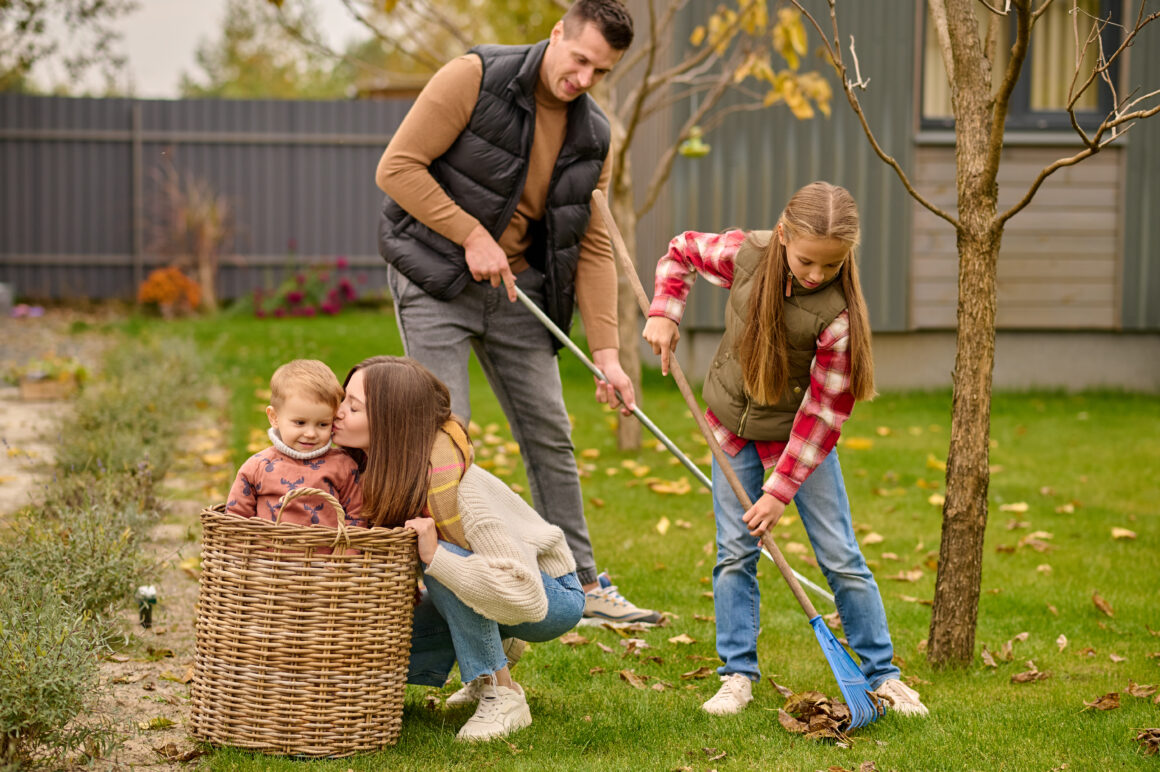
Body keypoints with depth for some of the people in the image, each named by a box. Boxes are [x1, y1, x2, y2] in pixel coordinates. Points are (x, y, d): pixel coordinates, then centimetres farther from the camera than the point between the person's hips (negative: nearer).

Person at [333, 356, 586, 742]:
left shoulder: (453, 489, -34)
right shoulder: (376, 471, -13)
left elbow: (525, 597, -38)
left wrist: (435, 557, -42)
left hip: (552, 597, -7)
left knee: (440, 557, -35)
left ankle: (503, 695, -20)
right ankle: (494, 644, 12)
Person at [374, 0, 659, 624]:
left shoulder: (592, 136, 2)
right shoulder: (474, 78, -15)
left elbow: (593, 248, 4)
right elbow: (397, 166, -17)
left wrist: (606, 352, -3)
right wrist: (471, 235, -20)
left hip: (518, 287, 6)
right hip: (436, 279, -6)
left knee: (550, 435, 8)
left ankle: (582, 584, 18)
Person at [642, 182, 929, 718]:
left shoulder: (837, 312, -29)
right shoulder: (744, 254, -20)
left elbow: (826, 410, -23)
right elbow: (682, 251, 3)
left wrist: (782, 489, -22)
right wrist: (663, 313, -11)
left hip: (799, 435, -3)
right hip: (733, 425, 3)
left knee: (840, 557, 1)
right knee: (734, 553, 2)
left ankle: (882, 674, 12)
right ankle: (737, 675, 10)